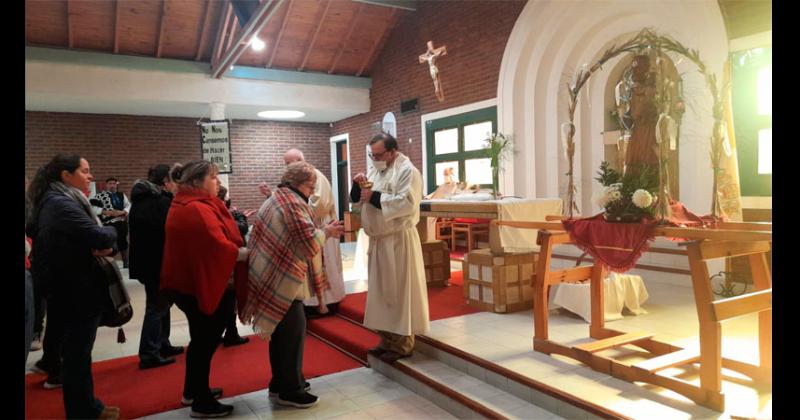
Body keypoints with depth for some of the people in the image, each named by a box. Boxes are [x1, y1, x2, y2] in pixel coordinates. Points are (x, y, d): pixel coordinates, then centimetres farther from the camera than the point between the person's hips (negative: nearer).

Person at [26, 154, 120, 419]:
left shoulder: (53, 201, 11)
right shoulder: (62, 204, -21)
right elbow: (101, 238, -30)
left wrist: (100, 245, -12)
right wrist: (111, 233, -7)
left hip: (71, 290, 10)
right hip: (77, 294, -10)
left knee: (77, 352, 19)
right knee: (77, 353, 4)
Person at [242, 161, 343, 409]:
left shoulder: (278, 198, 17)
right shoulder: (293, 202, -17)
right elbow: (309, 242, -19)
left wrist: (322, 231, 11)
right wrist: (326, 232, -3)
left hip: (273, 274, 11)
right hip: (281, 278, -11)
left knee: (282, 331, 17)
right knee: (292, 330, -2)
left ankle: (281, 383, 28)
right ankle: (289, 390, 8)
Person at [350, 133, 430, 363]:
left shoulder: (407, 171, -10)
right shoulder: (375, 170, 14)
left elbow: (406, 203, -22)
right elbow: (358, 200, 17)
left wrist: (375, 197, -18)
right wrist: (358, 185, -3)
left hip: (398, 240, -8)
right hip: (378, 239, 8)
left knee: (400, 291, -1)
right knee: (382, 291, 12)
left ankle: (403, 344, 9)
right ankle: (388, 339, 23)